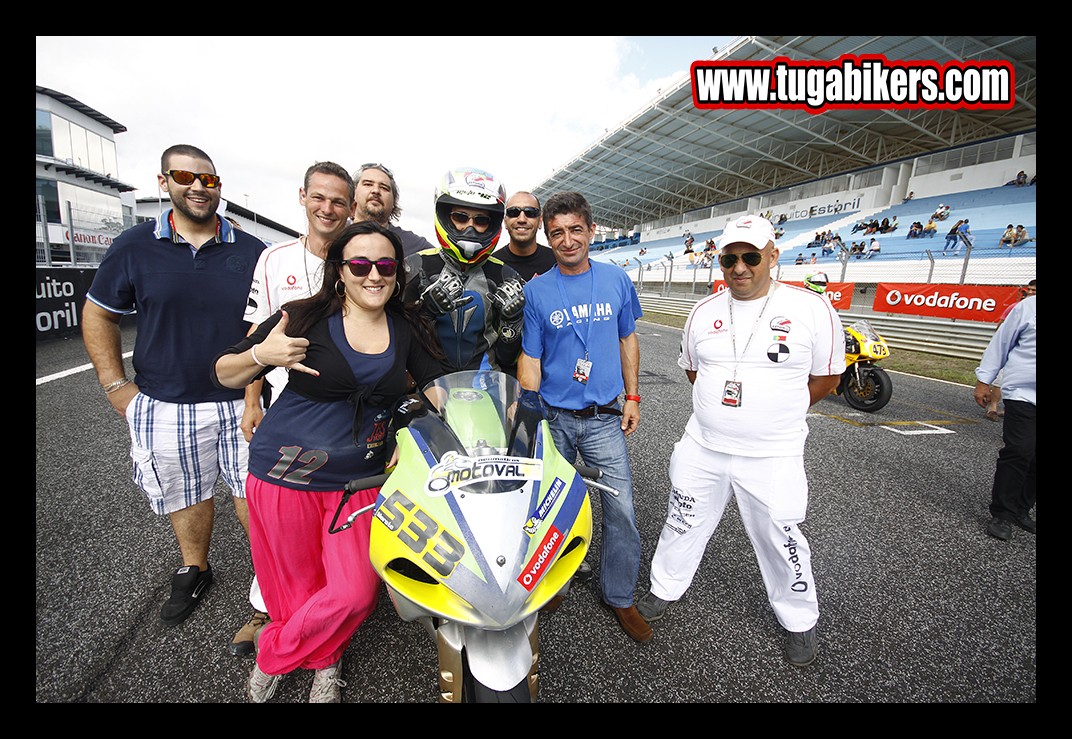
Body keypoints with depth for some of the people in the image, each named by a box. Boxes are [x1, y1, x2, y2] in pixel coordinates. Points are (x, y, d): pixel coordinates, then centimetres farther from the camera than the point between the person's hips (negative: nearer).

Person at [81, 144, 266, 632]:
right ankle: (194, 569, 40)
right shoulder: (134, 246, 0)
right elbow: (98, 315, 9)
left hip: (242, 403, -1)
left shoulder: (251, 252, 0)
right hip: (165, 407, 1)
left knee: (253, 491, 8)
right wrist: (116, 385, 1)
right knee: (186, 496, 18)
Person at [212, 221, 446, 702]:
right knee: (295, 588, 11)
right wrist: (261, 356, -23)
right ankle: (326, 661, 44)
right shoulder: (308, 318, -8)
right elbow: (223, 375, -2)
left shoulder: (406, 328, 1)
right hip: (286, 474, -2)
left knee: (355, 593, 1)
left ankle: (273, 656, 32)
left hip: (361, 480, 3)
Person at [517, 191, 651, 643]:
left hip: (604, 418, 1)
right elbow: (530, 359, -2)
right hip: (553, 418, -1)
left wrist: (632, 396, 7)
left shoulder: (617, 281, 2)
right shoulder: (536, 291, -3)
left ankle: (619, 597, 26)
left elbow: (627, 339, 12)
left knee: (621, 511, 2)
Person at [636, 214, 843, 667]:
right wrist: (724, 407, 9)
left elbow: (827, 377, 1)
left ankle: (799, 620, 40)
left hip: (772, 457, -2)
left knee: (780, 539, 12)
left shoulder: (812, 309, -8)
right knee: (684, 523, 16)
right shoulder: (703, 312, 2)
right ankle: (665, 588, 40)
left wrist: (777, 411, 2)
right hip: (703, 447, 3)